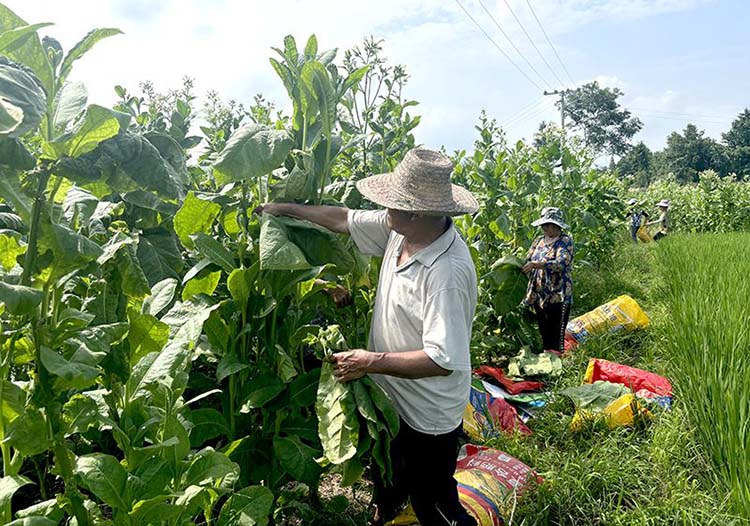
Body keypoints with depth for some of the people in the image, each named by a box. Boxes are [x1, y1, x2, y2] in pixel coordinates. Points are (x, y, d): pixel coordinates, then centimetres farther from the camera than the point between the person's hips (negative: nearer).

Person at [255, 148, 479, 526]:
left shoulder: (448, 273, -35)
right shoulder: (400, 230, -10)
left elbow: (443, 360, -33)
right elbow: (345, 219, 5)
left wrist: (371, 362, -27)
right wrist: (286, 209, 11)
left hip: (427, 417, -8)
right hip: (390, 397, 9)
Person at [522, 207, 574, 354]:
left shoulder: (565, 241, -7)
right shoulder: (539, 240, 12)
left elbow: (561, 263, -22)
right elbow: (527, 261, 15)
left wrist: (536, 265, -33)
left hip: (557, 296, -6)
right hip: (539, 295, 6)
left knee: (556, 338, -6)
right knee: (543, 335, 13)